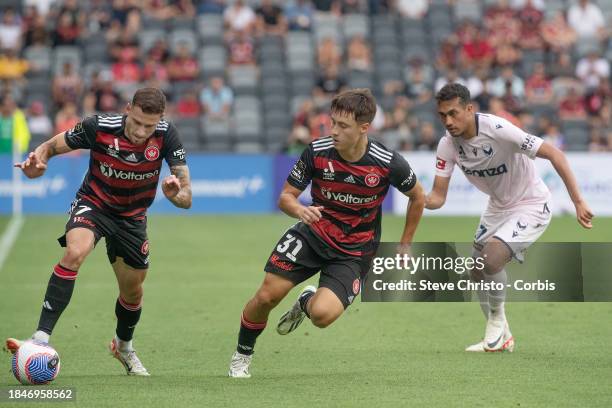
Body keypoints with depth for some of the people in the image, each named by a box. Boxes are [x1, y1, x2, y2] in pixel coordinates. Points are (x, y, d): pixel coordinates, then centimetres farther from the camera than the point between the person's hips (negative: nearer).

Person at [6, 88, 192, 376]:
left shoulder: (165, 135, -22)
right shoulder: (98, 127, -26)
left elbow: (186, 197, -23)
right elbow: (51, 146, -11)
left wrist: (177, 194, -47)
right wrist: (37, 161, -34)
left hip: (132, 218, 3)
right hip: (93, 204, -3)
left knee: (132, 291, 13)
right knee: (75, 252, -33)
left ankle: (123, 346, 46)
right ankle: (41, 338, -35)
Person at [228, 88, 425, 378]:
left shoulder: (388, 163, -18)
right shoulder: (317, 152, -15)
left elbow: (418, 197, 2)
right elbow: (285, 196, -5)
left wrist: (404, 246, 7)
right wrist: (298, 209, -29)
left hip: (353, 252, -1)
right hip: (312, 234, 2)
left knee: (322, 315, -23)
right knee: (267, 296, -13)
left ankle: (306, 303, 18)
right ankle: (242, 354, 16)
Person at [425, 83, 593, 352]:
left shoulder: (498, 129, -31)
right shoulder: (448, 145, -12)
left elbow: (554, 154, -28)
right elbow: (438, 196, -9)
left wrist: (578, 202, -32)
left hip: (531, 206, -7)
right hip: (498, 207, 7)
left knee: (490, 260, -25)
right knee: (477, 274, 7)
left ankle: (497, 322, 2)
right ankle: (501, 338, 28)